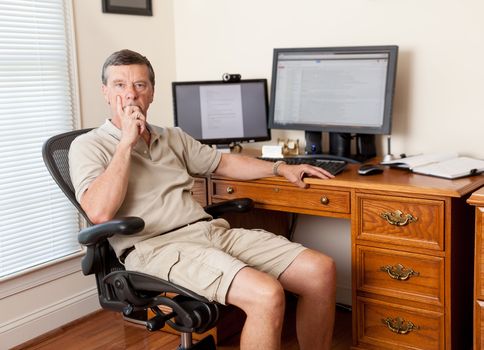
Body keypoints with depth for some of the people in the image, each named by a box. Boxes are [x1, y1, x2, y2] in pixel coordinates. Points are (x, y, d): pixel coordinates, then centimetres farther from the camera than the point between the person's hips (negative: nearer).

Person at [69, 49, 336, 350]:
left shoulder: (173, 137, 22)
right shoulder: (88, 146, 3)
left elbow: (224, 163, 33)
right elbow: (100, 212, -14)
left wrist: (281, 168, 26)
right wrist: (126, 142, -10)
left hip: (213, 231, 7)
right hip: (158, 247, -7)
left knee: (321, 270, -8)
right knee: (266, 295, -31)